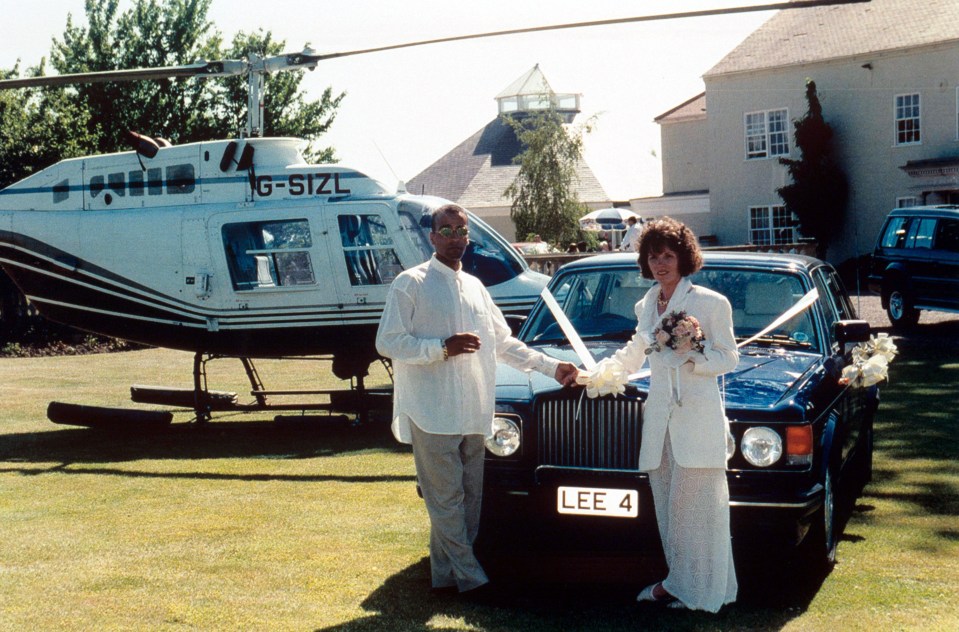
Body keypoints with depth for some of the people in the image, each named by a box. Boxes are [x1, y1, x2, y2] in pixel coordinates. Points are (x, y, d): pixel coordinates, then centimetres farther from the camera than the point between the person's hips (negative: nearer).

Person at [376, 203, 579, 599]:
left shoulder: (474, 287, 20)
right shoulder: (411, 284, -1)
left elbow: (504, 343, 27)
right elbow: (387, 342, -9)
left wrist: (553, 368, 21)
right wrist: (443, 347, -17)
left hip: (473, 414, 7)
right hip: (433, 413, -7)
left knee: (470, 498, 6)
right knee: (446, 499, -5)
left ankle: (445, 574, 15)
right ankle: (470, 578, 2)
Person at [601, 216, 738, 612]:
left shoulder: (711, 303, -2)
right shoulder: (646, 306, 15)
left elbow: (728, 358, -2)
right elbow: (633, 355, 28)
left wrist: (693, 353, -19)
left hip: (698, 415, -6)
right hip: (659, 416, 6)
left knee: (693, 505, -5)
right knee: (668, 505, 6)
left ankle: (693, 589, 3)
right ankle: (677, 583, 14)